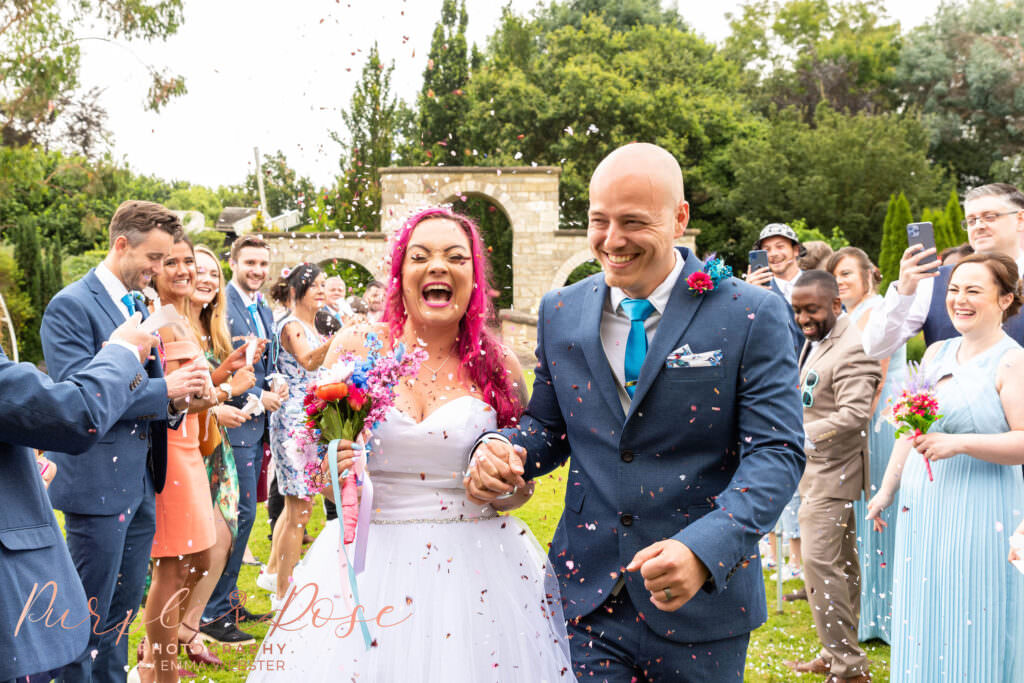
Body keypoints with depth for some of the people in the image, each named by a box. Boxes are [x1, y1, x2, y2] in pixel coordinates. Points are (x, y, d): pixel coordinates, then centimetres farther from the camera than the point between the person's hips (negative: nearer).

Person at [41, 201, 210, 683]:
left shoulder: (138, 306, 15)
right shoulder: (70, 306, -13)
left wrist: (175, 400, -2)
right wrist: (163, 389, -21)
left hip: (141, 480, 9)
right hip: (98, 480, -8)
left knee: (125, 602, 17)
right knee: (91, 614, 1)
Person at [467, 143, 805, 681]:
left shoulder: (751, 315, -8)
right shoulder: (560, 312, 3)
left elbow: (777, 452, -13)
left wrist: (705, 550, -27)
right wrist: (502, 449, -10)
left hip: (700, 604, -2)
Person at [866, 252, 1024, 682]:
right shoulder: (936, 353, 11)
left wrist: (960, 443, -26)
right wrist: (887, 490, 18)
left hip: (979, 512, -6)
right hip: (922, 506, 6)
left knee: (971, 633, 1)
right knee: (923, 627, 13)